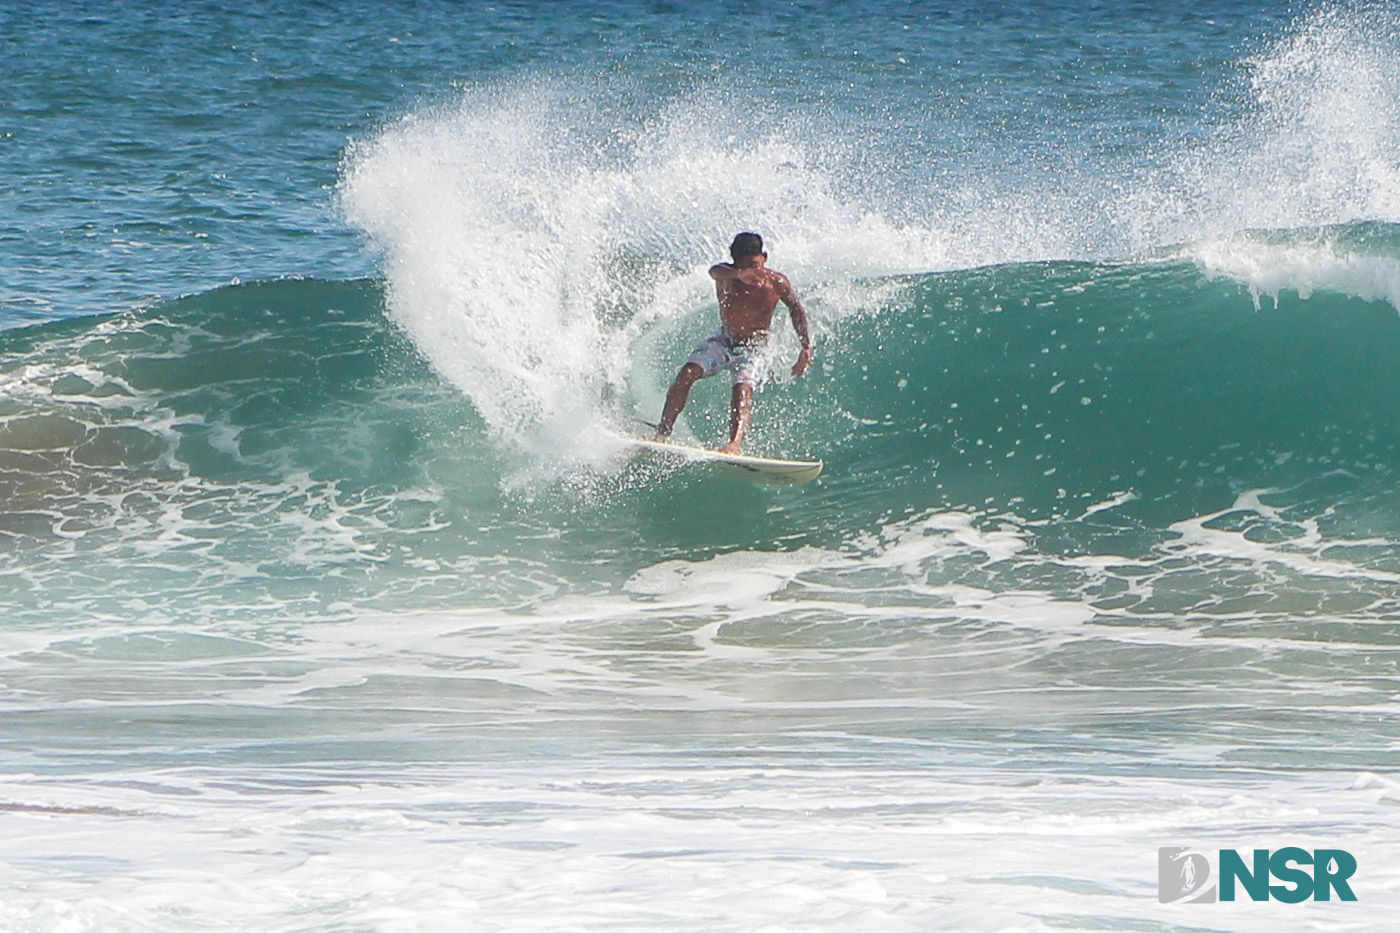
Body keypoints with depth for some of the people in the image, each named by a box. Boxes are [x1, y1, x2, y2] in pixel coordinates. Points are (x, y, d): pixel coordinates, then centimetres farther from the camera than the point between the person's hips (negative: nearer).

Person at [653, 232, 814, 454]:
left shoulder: (777, 283, -18)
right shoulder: (727, 277, -22)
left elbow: (796, 309, 3)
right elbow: (716, 271, -49)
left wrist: (806, 347, 3)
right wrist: (738, 275, -73)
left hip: (753, 350, -2)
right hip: (724, 342, 2)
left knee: (742, 390, -29)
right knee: (687, 374, -19)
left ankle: (735, 444, -47)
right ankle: (663, 432, -5)